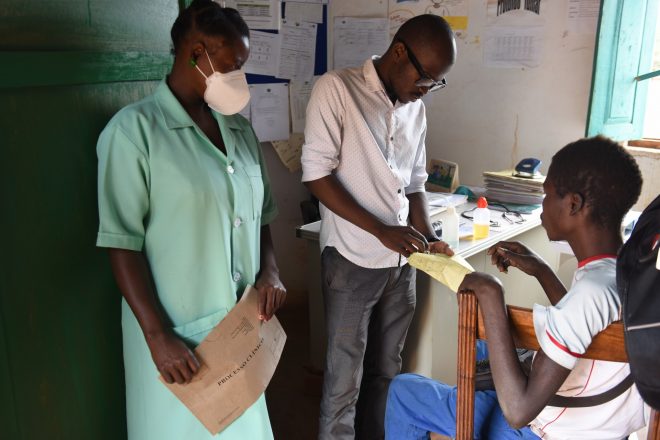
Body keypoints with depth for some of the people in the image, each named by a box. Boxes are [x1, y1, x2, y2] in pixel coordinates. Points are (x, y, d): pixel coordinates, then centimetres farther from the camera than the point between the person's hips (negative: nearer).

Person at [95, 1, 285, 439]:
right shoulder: (135, 129, -13)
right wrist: (157, 335, -17)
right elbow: (122, 243, -15)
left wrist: (270, 271, -1)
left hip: (242, 322, 6)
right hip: (178, 329, -5)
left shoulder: (239, 128, 7)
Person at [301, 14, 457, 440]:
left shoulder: (415, 108, 10)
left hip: (400, 262, 6)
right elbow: (317, 173, -14)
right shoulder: (337, 88, -9)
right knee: (345, 379, 5)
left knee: (385, 372, 17)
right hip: (352, 261, -6)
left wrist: (427, 239, -1)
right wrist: (381, 230, -19)